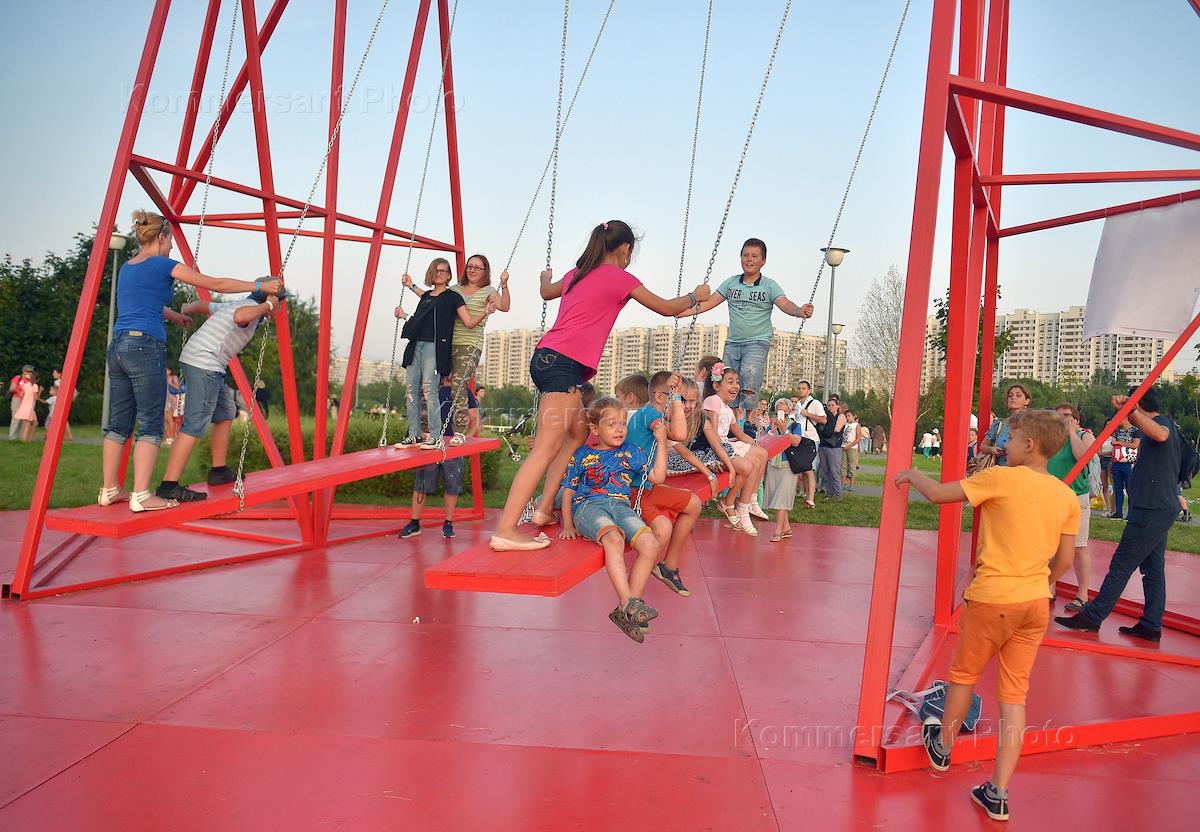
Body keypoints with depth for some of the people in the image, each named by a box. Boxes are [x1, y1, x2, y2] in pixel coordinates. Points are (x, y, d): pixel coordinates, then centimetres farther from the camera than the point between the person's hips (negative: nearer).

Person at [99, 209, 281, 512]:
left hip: (118, 347, 8)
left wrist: (174, 315, 50)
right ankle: (141, 496, -9)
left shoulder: (126, 267, 19)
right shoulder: (164, 265, -3)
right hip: (146, 347, -8)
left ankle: (109, 490, 17)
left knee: (119, 422, 12)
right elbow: (216, 284, -2)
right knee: (150, 425, -6)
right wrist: (260, 286, 5)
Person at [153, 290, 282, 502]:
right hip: (204, 365, -11)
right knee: (194, 426, -15)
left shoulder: (234, 305, 22)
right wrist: (265, 306, -17)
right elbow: (240, 318, -30)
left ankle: (219, 471, 24)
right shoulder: (251, 306, -6)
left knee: (226, 413, 19)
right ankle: (168, 486, -19)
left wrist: (183, 312, 52)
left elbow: (201, 305, 35)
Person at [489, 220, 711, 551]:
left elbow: (546, 292, 43)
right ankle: (506, 530, -21)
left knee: (578, 432, 20)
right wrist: (695, 296, 31)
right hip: (564, 363, -9)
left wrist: (546, 276, 66)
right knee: (548, 447, -14)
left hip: (547, 357, 9)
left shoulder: (576, 274, 20)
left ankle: (545, 508, 15)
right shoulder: (620, 278, 1)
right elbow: (666, 308, 11)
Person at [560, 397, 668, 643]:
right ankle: (628, 603, -43)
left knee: (650, 545, -26)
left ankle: (627, 611, -23)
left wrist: (661, 441, 14)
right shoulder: (582, 455, 15)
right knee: (614, 539, -38)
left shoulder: (630, 452, 22)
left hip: (621, 507, 3)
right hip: (589, 506, -3)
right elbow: (568, 491, 17)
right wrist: (568, 525, 6)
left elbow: (657, 476, 16)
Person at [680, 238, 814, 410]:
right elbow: (709, 302, 9)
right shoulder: (731, 283, 10)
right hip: (732, 343, 4)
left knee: (750, 373, -29)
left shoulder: (769, 285, 1)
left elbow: (784, 304, -13)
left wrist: (799, 311, -36)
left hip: (758, 342, -4)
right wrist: (680, 312, 0)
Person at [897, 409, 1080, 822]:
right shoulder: (1067, 497, 4)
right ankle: (998, 793, 11)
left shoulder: (1001, 478, -13)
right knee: (1015, 694, 9)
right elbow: (1064, 560, 9)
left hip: (992, 598, -5)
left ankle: (942, 747, 38)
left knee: (963, 674, 17)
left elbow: (938, 494, -9)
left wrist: (912, 474, 10)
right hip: (1035, 602, 5)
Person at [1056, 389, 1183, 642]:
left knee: (1121, 565, -7)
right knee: (1153, 569, 11)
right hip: (1162, 509, 10)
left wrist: (1130, 411, -45)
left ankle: (1092, 616, -3)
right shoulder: (1168, 426, 16)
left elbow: (1160, 435, -39)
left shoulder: (1163, 423, -16)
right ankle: (1151, 626, 15)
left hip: (1151, 511, -10)